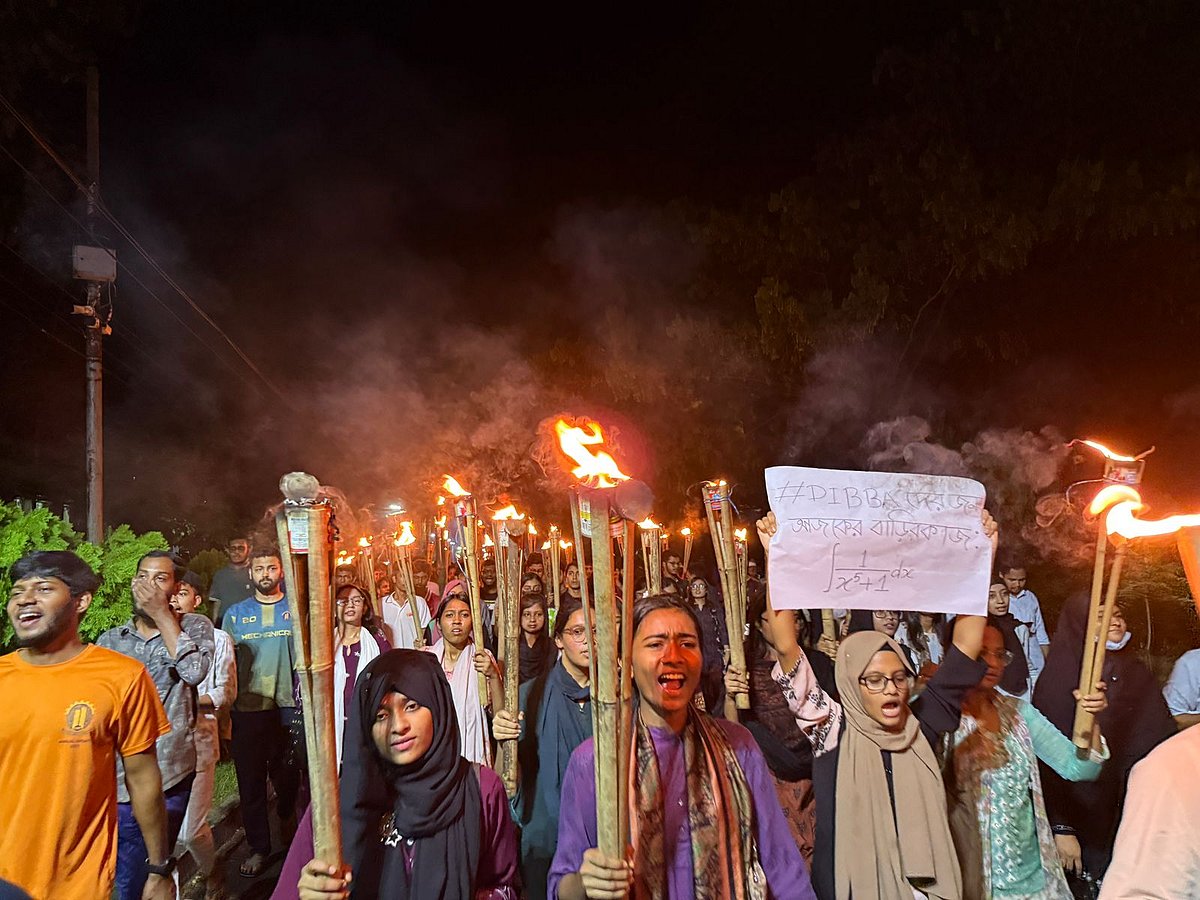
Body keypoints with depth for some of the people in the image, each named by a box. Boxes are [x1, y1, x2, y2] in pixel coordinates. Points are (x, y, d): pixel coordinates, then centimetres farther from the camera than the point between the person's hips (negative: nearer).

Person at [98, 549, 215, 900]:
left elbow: (194, 672, -18)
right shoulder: (109, 640, 11)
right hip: (115, 778, 3)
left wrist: (162, 615, -13)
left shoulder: (195, 626, 2)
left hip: (168, 777, -3)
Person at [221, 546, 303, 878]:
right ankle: (258, 847, 19)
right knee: (250, 780, 5)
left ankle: (286, 814, 43)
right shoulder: (235, 614, 6)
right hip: (248, 709, 1)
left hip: (289, 706, 0)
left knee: (287, 773, 13)